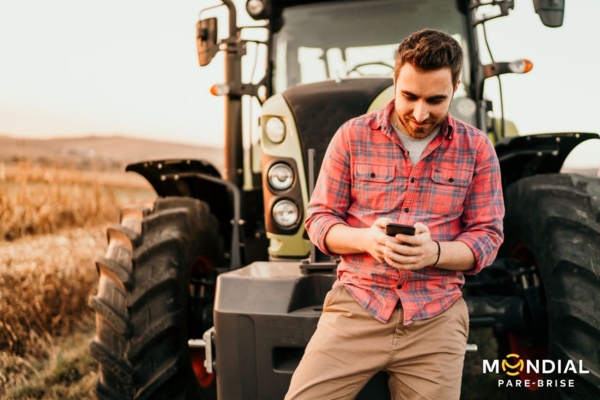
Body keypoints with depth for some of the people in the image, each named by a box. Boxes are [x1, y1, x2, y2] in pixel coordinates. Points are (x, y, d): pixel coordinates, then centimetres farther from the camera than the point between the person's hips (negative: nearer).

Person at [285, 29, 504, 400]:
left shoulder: (477, 148, 3)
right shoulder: (352, 136, 1)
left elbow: (488, 236, 3)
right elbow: (319, 219, 3)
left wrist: (434, 251, -18)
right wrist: (365, 239, -18)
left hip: (436, 319, 1)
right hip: (357, 305, 0)